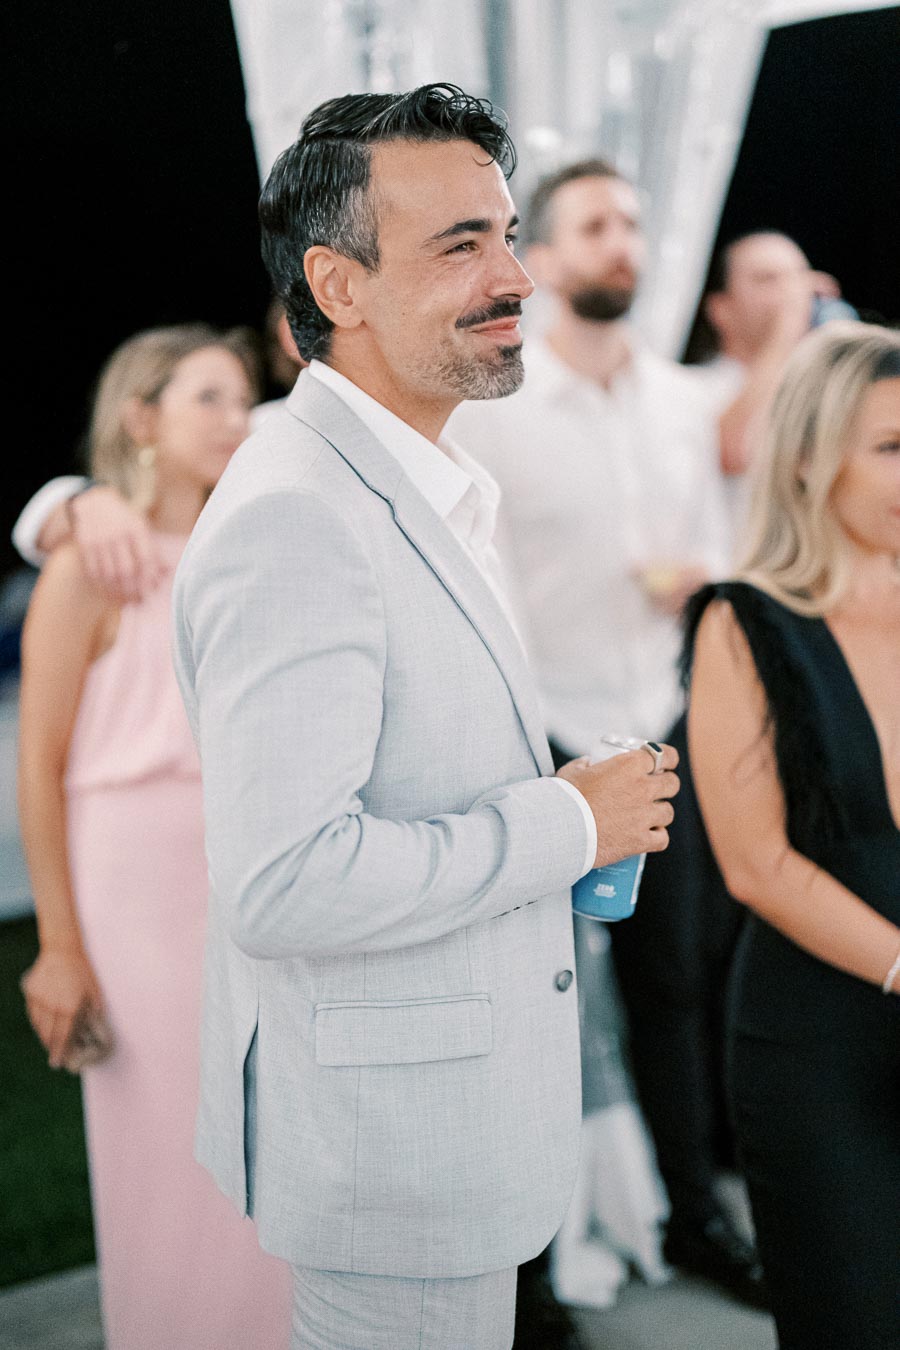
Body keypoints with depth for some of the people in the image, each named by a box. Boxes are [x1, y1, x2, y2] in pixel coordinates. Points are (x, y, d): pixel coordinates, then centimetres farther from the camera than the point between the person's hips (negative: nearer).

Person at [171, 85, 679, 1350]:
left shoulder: (435, 488, 9)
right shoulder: (292, 521, -25)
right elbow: (280, 882, -31)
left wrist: (571, 798, 5)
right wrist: (565, 826, -22)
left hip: (455, 1092, 10)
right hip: (391, 1133, -10)